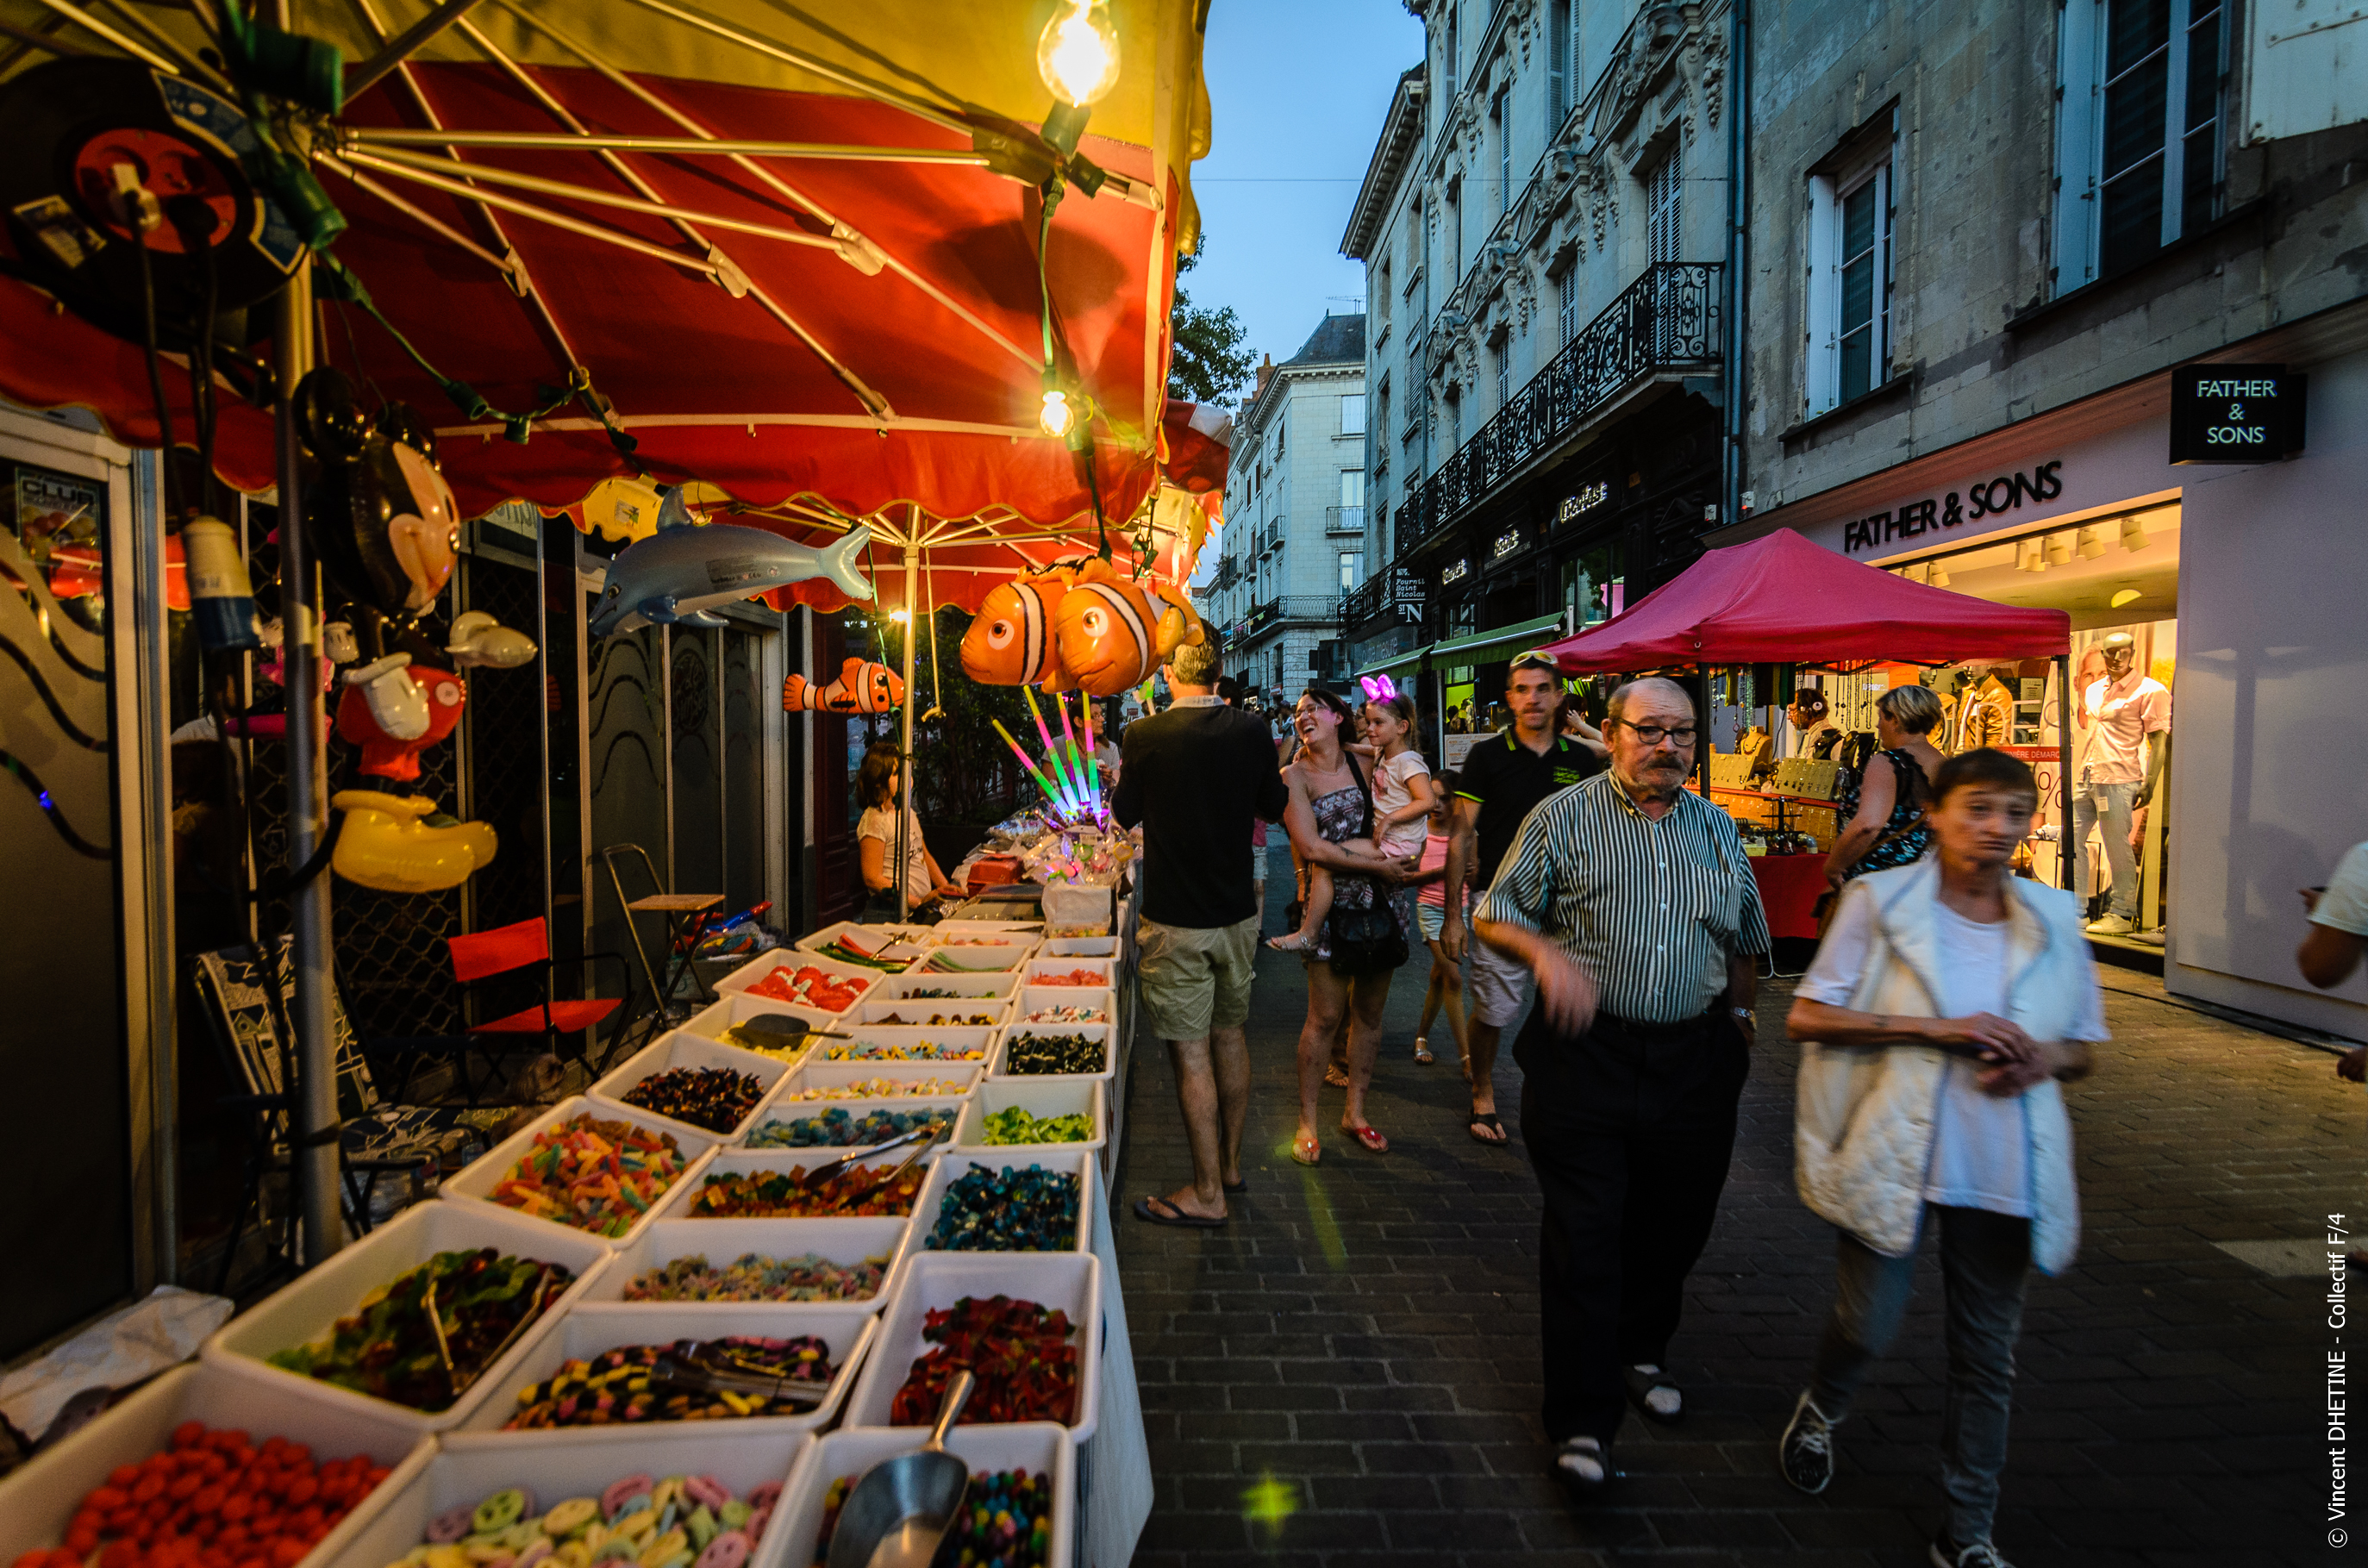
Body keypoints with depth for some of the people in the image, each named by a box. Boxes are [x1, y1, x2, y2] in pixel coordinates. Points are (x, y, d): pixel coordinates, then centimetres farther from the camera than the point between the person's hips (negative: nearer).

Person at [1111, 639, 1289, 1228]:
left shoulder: (1146, 734, -14)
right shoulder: (1252, 731, -4)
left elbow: (1125, 814, 1)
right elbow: (1273, 808, 11)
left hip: (1176, 922, -5)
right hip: (1238, 914, 5)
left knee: (1191, 1053, 3)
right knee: (1230, 1034, 19)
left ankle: (1207, 1192, 13)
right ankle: (1230, 1163, 33)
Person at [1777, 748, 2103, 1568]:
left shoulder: (2055, 918, 4)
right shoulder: (1881, 901, -7)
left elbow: (2082, 1047, 13)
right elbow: (1806, 1016, -10)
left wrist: (2039, 1059, -10)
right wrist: (1934, 1026, -18)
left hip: (2002, 1167, 4)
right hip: (1893, 1155, -3)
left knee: (1988, 1353, 13)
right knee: (1868, 1324, 5)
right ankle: (1819, 1411, 39)